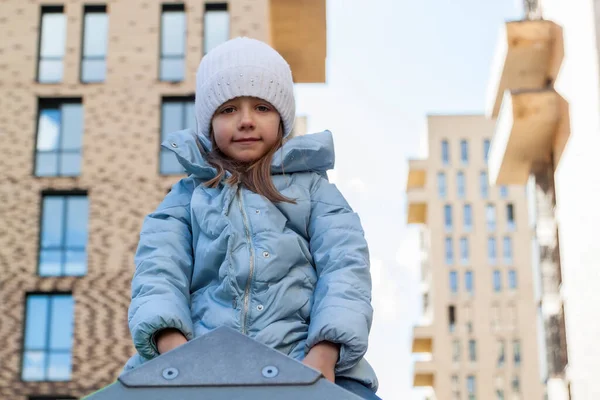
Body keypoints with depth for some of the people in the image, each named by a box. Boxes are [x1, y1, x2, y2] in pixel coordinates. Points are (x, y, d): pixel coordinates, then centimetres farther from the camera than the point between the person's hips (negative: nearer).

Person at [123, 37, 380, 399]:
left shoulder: (314, 189, 21)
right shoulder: (186, 197, 22)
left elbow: (345, 269, 5)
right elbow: (158, 274, 5)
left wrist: (323, 355, -16)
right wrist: (174, 349, -18)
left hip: (301, 367, 0)